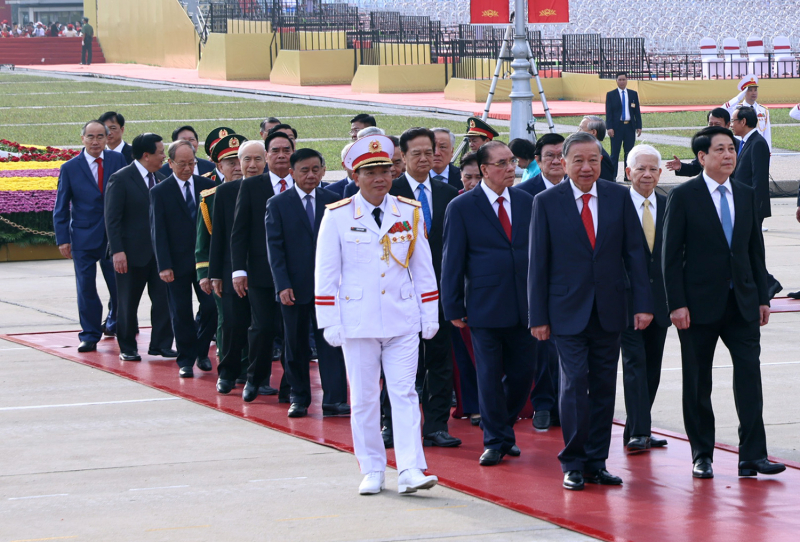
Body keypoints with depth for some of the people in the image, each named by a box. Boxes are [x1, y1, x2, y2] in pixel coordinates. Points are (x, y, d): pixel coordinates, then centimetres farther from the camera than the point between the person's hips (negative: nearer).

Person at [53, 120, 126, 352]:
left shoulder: (117, 160, 1)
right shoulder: (70, 168, -1)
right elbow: (61, 208, 2)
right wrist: (62, 239, -5)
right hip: (83, 237, -1)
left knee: (119, 285, 7)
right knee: (86, 287, 0)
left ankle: (115, 323, 31)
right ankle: (90, 335, 9)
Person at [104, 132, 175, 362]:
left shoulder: (160, 179, 8)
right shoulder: (120, 179, -10)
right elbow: (112, 219, -13)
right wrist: (117, 251, -19)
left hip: (159, 250, 5)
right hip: (132, 252, -5)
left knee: (163, 298, 0)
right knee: (128, 302, 6)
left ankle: (161, 344, 10)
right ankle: (127, 348, 17)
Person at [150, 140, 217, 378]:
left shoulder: (207, 186, 4)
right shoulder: (159, 192, -2)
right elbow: (158, 232, -5)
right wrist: (164, 266, -13)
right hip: (177, 262, -2)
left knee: (211, 307, -3)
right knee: (181, 313, 3)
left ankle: (201, 351, 19)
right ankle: (186, 360, 14)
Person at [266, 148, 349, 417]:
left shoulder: (333, 201, 6)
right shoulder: (278, 204, 2)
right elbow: (274, 247, -3)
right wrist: (282, 285, -12)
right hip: (295, 286, 0)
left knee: (331, 341, -5)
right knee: (296, 345, 8)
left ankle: (334, 400, -6)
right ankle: (298, 397, 18)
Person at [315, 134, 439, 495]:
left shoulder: (410, 213, 5)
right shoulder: (338, 216, -2)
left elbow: (423, 269, 10)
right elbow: (326, 274, 0)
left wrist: (429, 316, 7)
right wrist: (330, 323, -4)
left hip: (403, 320, 1)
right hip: (358, 322, -1)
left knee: (404, 394, -5)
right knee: (364, 398, 4)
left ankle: (410, 471, -9)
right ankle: (372, 472, 12)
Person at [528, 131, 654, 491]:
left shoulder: (620, 198, 5)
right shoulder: (547, 202, -2)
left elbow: (634, 252, 6)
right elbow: (538, 263, 0)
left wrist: (643, 303, -1)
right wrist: (538, 316, -3)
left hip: (609, 311, 3)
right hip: (568, 312, -3)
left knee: (604, 387, 6)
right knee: (574, 384, -9)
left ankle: (596, 463, 14)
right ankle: (573, 464, 1)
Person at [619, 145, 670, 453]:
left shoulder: (669, 207, 7)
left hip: (660, 300, 5)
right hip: (627, 300, -5)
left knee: (652, 368, 8)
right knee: (634, 362, -11)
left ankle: (636, 432, 16)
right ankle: (638, 433, -14)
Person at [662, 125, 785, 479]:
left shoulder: (746, 195, 10)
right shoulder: (683, 197, -4)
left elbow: (755, 249, 14)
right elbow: (671, 255, -5)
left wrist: (762, 297, 9)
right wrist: (676, 304, -12)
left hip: (742, 303, 3)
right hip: (700, 304, -3)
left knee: (749, 373, -7)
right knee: (697, 384, 4)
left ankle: (752, 456, -6)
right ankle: (702, 456, 15)